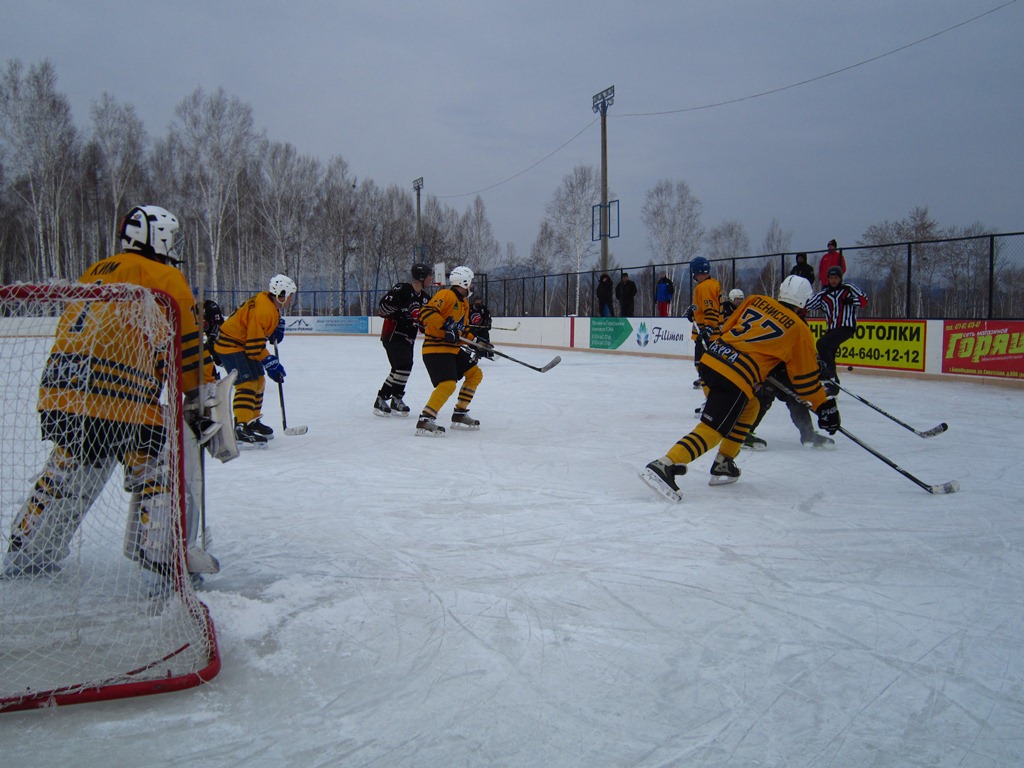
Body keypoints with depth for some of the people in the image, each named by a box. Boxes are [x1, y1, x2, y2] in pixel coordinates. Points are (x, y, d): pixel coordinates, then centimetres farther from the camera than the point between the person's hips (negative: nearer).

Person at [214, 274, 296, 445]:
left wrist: (278, 325, 4)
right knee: (247, 384, -21)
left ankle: (253, 421, 32)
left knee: (258, 382, 17)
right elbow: (255, 346, -29)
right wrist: (271, 363, -24)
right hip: (231, 346, -11)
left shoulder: (271, 304, 2)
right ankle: (241, 427, -27)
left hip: (244, 345, 11)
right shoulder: (263, 310, -28)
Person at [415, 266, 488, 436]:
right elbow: (427, 313, -25)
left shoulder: (464, 303, 18)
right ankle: (425, 420, -20)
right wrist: (446, 328, -30)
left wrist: (477, 342, 11)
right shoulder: (446, 295, -13)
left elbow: (463, 331, 23)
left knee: (476, 374, 16)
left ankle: (459, 415, 22)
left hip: (453, 349, 11)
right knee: (447, 384, -25)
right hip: (435, 348, -10)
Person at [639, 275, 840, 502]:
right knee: (712, 431, -8)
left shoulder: (756, 301, 17)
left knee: (749, 407, 27)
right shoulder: (799, 330, 7)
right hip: (736, 378, -7)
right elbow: (805, 378, 11)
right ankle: (664, 466, -27)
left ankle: (723, 464, 26)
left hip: (711, 359, 7)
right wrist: (825, 406, 23)